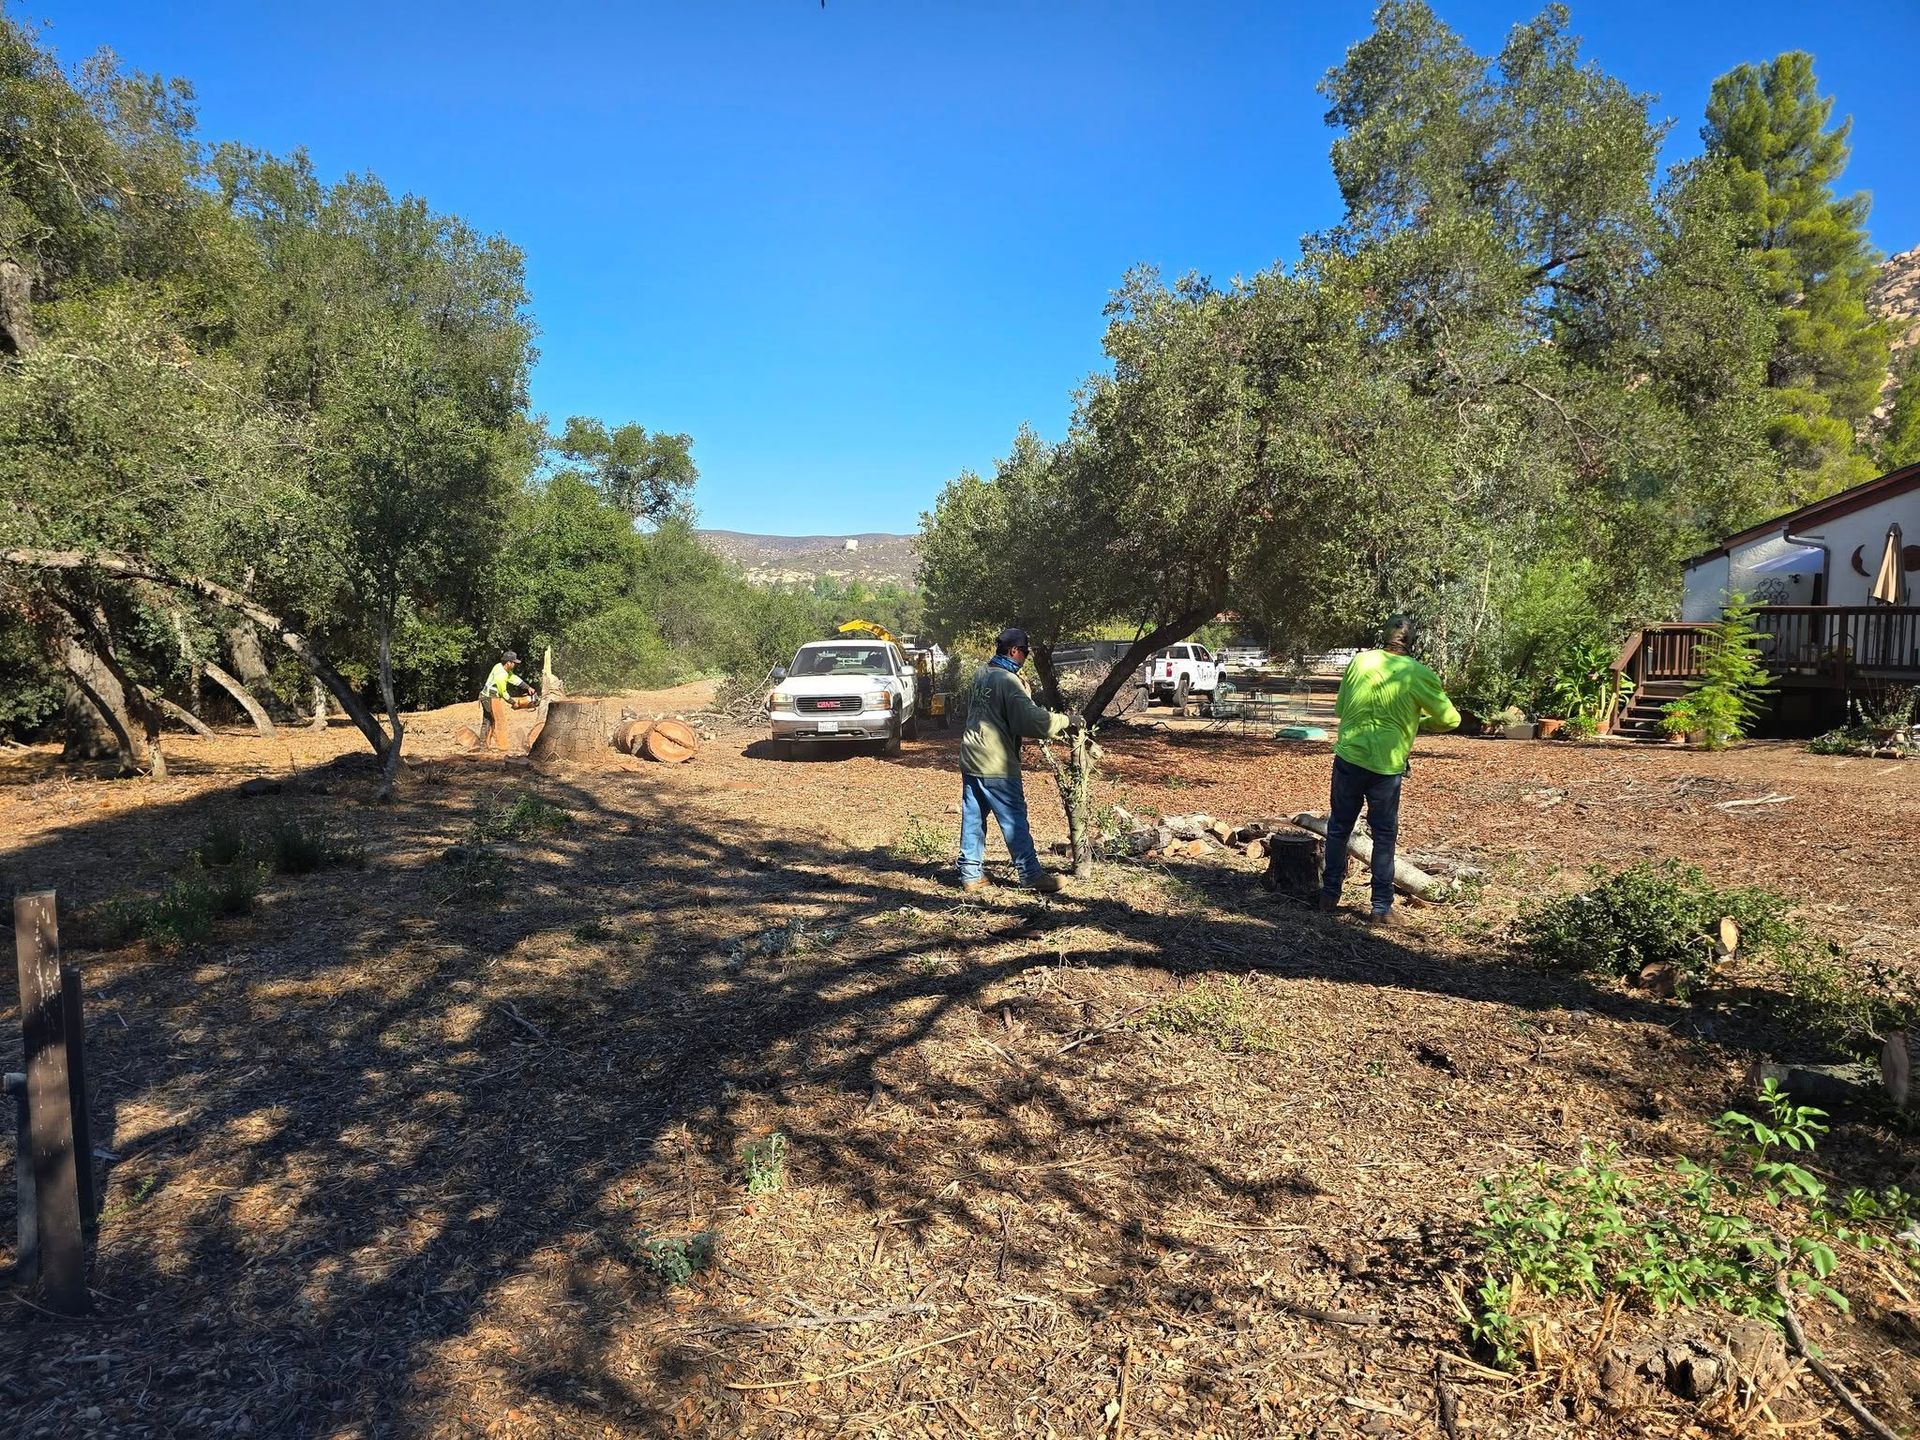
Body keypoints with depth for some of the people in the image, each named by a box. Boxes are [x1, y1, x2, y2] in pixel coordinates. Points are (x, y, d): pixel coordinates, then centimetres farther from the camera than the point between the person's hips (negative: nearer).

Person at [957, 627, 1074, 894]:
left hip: (970, 761, 8)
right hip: (996, 765, -8)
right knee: (1014, 820, 0)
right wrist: (1064, 721, -9)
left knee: (973, 818, 11)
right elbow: (1032, 720, -24)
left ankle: (971, 874, 17)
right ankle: (1032, 875, 8)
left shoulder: (980, 674, 10)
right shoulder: (1009, 681, -16)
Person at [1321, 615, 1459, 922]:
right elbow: (1450, 719, 1)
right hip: (1387, 765, -2)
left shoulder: (1360, 660, 1)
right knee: (1385, 836, 10)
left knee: (1339, 828, 17)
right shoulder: (1418, 674, -6)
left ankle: (1330, 894, 25)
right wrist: (1418, 721, 18)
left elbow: (1339, 708, 12)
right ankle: (1382, 906, 13)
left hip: (1348, 757, 2)